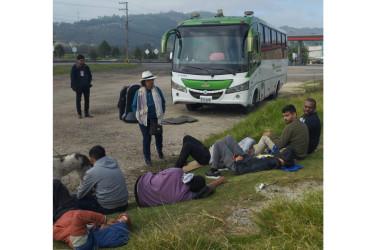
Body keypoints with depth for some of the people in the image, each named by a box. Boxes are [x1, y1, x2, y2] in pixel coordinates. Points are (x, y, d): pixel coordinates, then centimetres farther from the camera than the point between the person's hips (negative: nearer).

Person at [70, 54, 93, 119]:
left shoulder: (86, 67, 6)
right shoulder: (74, 68, -4)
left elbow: (90, 76, 14)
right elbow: (72, 77, -4)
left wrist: (88, 83, 1)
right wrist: (77, 85, -11)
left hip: (86, 86, 3)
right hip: (78, 87, -3)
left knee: (87, 99, 5)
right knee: (78, 100, 0)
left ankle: (86, 113, 14)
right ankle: (79, 114, 7)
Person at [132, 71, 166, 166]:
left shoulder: (157, 90, -2)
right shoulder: (139, 92, -8)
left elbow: (163, 102, 10)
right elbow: (134, 106, 0)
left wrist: (162, 114, 3)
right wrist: (139, 116, -8)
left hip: (156, 118, 3)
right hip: (144, 119, -3)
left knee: (158, 136, 16)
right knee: (147, 138, 0)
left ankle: (159, 150, 47)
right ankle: (147, 158, 16)